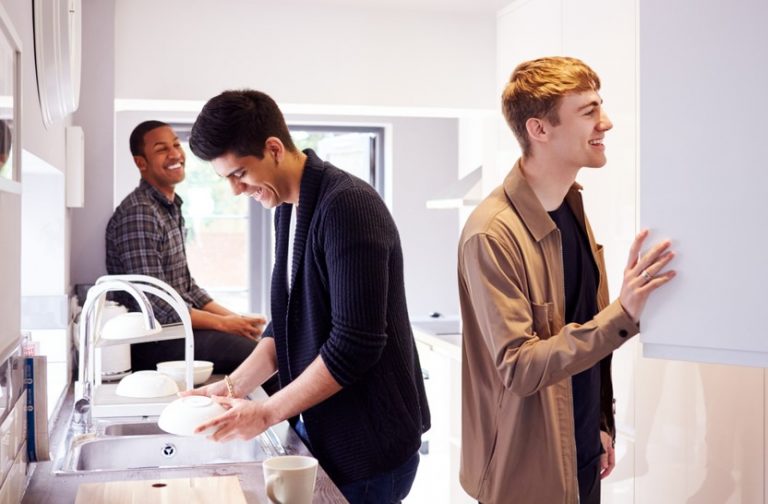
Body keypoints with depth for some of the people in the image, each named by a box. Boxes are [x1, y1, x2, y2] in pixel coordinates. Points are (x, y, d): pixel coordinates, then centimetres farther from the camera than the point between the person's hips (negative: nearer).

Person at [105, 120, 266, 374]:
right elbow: (155, 305, -22)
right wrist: (224, 324, -16)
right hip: (148, 341, -9)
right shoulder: (138, 214, -17)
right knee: (252, 351, -23)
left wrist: (236, 319, 4)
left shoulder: (171, 208, 14)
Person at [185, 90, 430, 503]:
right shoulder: (287, 208, 6)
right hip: (319, 432, 8)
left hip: (367, 442, -8)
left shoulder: (347, 205, -20)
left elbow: (355, 345, -24)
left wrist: (266, 414, -18)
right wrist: (234, 386, 2)